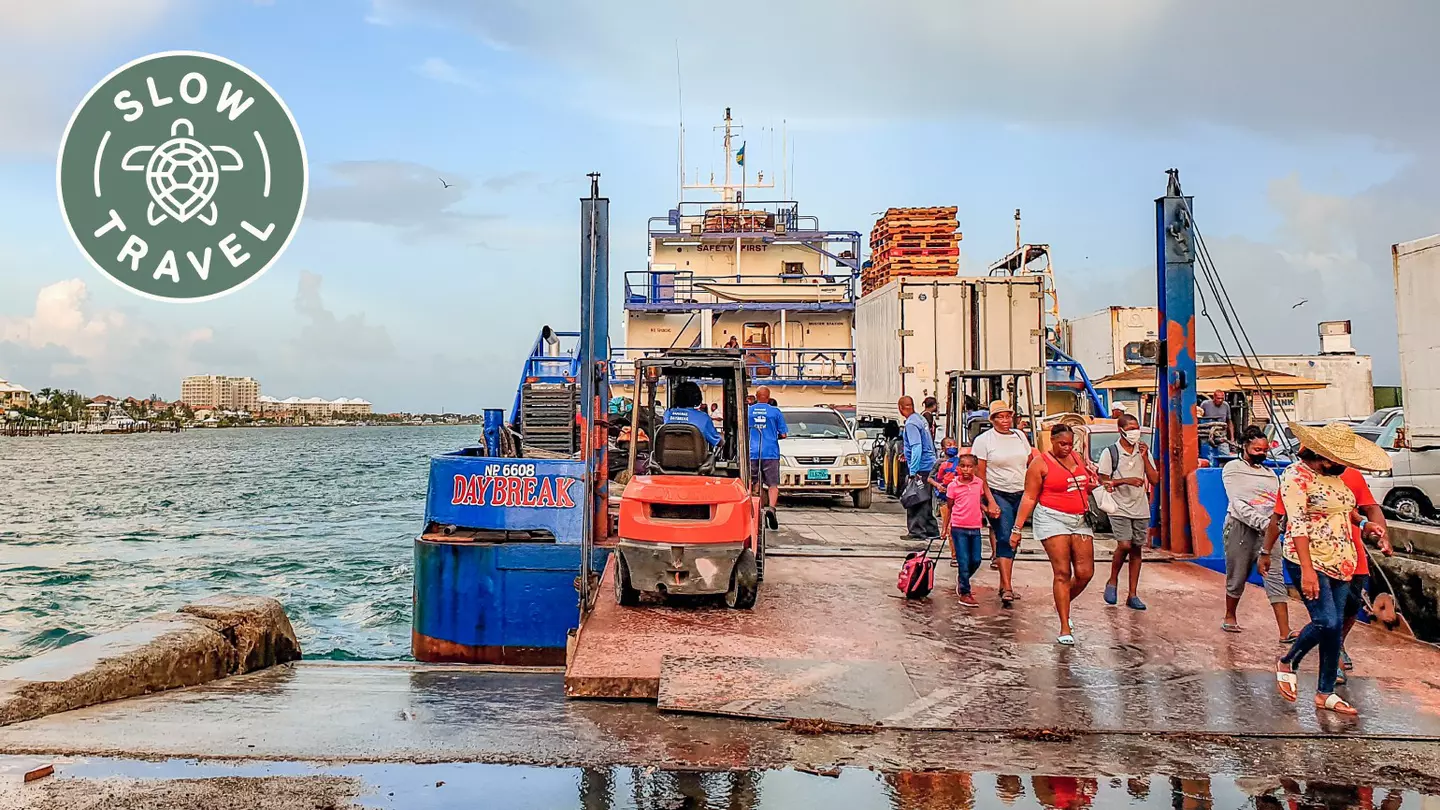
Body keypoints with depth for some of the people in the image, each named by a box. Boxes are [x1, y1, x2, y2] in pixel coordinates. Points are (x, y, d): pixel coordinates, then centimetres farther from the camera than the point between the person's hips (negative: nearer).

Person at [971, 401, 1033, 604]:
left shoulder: (1020, 436, 10)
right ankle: (1007, 589, -18)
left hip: (1021, 495, 5)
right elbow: (980, 474, -8)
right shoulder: (983, 440, -5)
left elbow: (1032, 464, 17)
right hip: (998, 495, -5)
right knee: (1005, 538, -15)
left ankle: (1003, 584, 19)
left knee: (1013, 540, 8)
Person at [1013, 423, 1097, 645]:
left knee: (1085, 572, -1)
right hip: (1052, 519, -6)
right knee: (1062, 572, -10)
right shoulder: (1040, 463, -4)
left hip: (1080, 520, 6)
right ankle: (1065, 628, -5)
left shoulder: (1077, 458, 15)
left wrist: (1093, 485, 5)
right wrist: (1017, 528, -11)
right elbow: (1029, 498, -6)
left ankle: (1062, 605, 27)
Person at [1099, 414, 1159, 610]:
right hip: (1119, 508, -4)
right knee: (1124, 545, -18)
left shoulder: (1143, 451, 9)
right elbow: (1103, 481, -6)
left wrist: (1145, 458, -6)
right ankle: (1112, 581, 6)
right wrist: (1126, 480, -18)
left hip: (1141, 509, 4)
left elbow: (1155, 480, 5)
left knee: (1136, 549, 6)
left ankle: (1133, 595, 12)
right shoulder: (1110, 453, -4)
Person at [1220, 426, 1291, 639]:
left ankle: (1285, 632, -15)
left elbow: (1278, 504, 14)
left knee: (1275, 577, -9)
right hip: (1240, 527, -3)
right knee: (1237, 577, 6)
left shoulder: (1270, 473, 20)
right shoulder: (1233, 468, 4)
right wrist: (1263, 522, -20)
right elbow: (1237, 504, -8)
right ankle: (1229, 617, 30)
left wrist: (1275, 526, -8)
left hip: (1267, 530, 3)